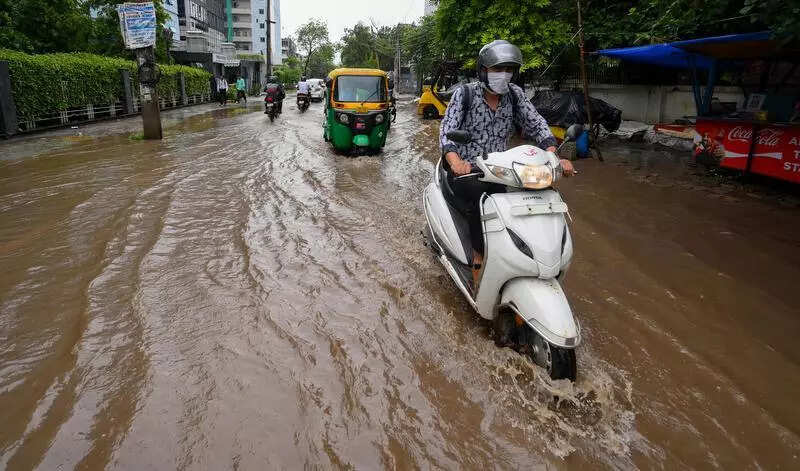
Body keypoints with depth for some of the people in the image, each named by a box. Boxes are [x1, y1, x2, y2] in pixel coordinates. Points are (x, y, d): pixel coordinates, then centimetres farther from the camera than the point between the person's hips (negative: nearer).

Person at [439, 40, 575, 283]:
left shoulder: (515, 94, 5)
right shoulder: (465, 93, -6)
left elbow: (536, 124, 1)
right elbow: (447, 128, -17)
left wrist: (554, 156, -18)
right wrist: (455, 161, -38)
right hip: (465, 169, -4)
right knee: (480, 208, -31)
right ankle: (479, 261, -13)